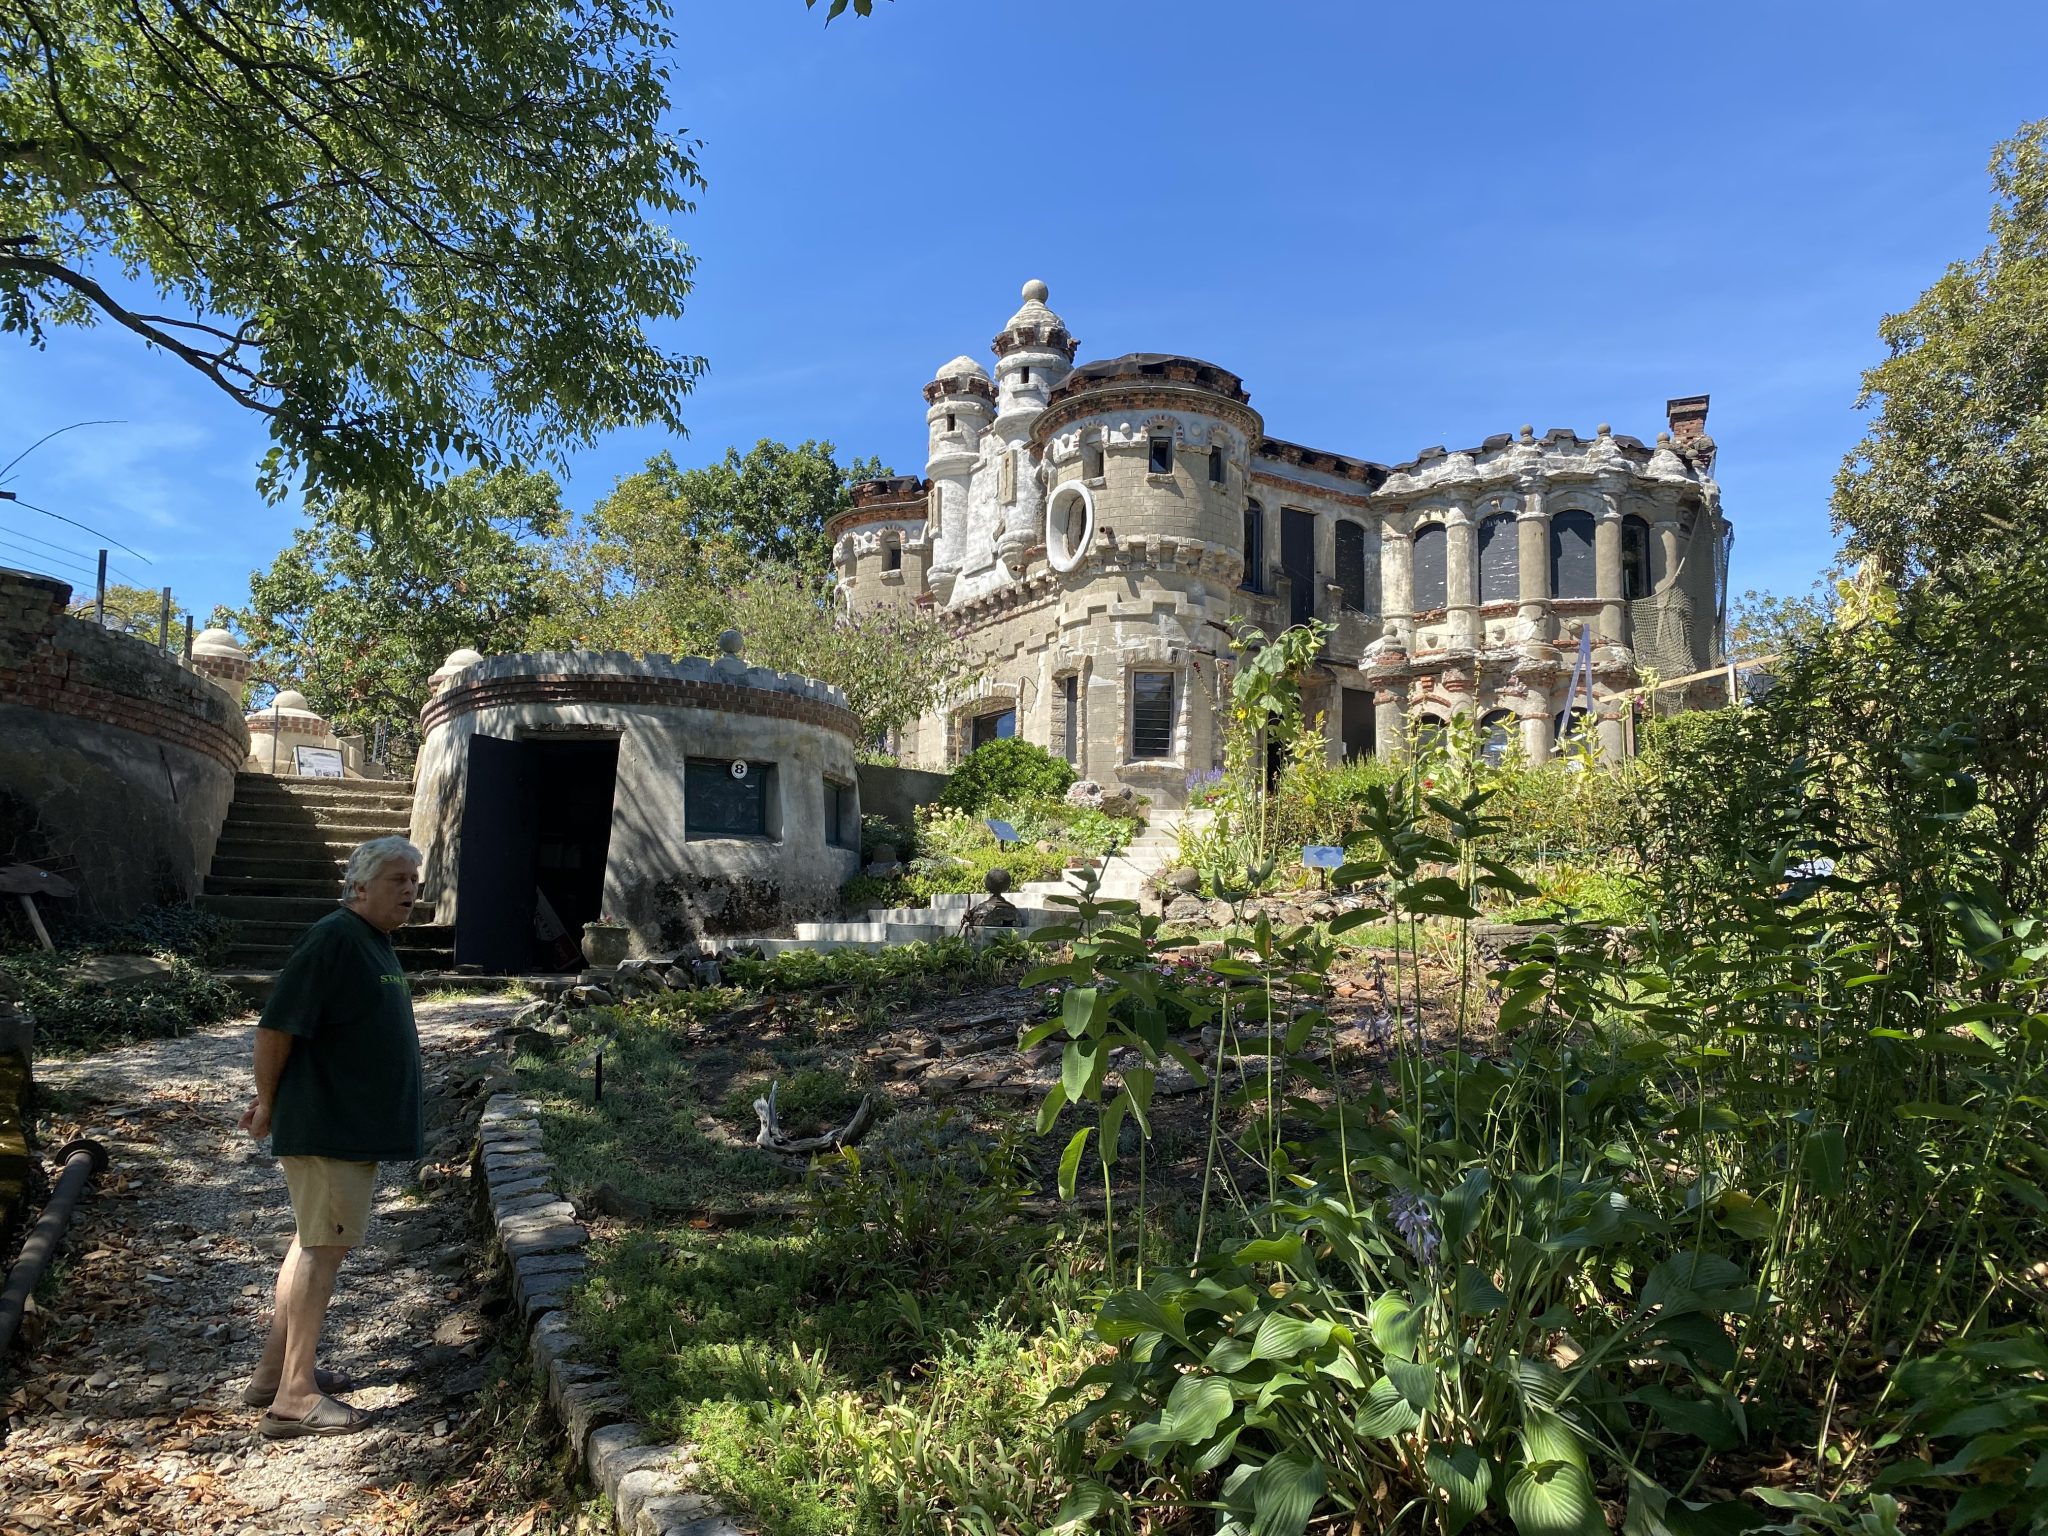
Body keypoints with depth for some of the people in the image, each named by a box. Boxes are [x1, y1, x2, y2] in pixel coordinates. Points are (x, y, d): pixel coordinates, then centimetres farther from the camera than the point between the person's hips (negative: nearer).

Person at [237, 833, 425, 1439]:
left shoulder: (375, 943, 13)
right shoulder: (333, 940, -19)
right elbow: (275, 1029, -20)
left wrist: (273, 1100, 22)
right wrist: (268, 1103, -8)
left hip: (356, 1128, 10)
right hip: (327, 1129, -10)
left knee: (313, 1243, 17)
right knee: (323, 1249, -4)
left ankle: (275, 1371, 29)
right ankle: (294, 1398, 4)